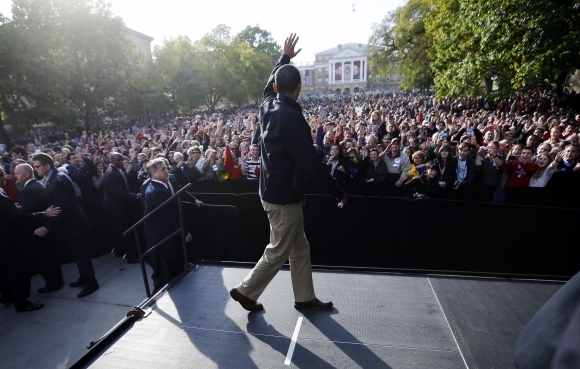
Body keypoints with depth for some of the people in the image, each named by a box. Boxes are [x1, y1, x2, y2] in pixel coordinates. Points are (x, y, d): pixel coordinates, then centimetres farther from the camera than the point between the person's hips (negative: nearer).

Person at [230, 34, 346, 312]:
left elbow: (270, 86, 27)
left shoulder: (268, 106, 2)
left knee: (300, 248, 18)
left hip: (274, 191, 9)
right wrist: (339, 192, -13)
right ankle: (246, 291, 26)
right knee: (278, 253, 9)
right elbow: (311, 162, -23)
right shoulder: (291, 117, -23)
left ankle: (305, 297, 32)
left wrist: (284, 58, 35)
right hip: (284, 196, -9)